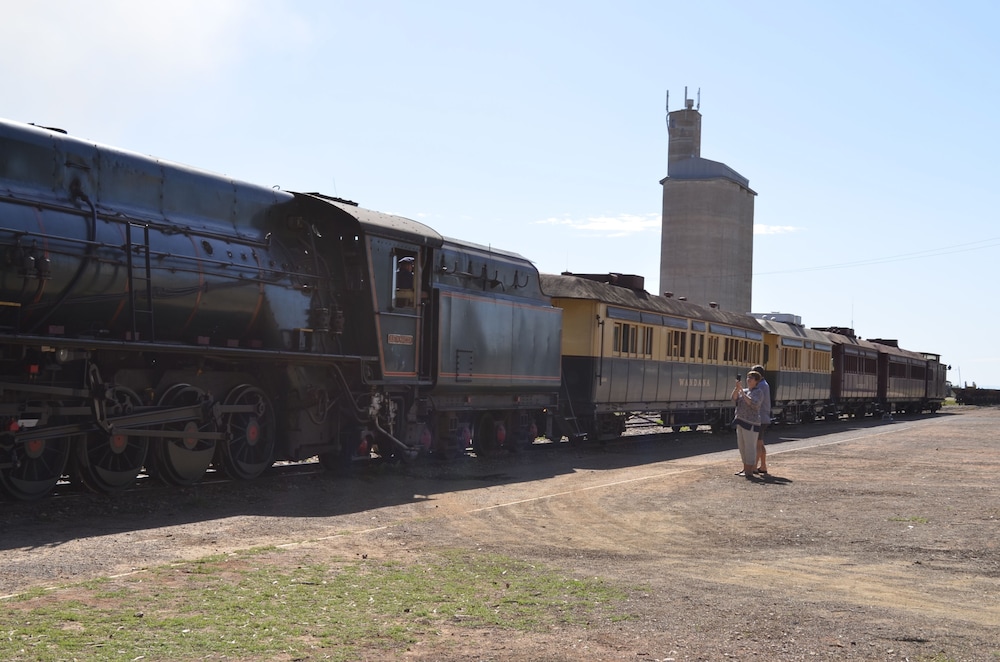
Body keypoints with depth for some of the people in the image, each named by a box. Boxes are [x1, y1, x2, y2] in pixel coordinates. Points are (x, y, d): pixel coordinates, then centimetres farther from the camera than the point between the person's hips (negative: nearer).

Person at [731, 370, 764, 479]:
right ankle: (745, 469, 21)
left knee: (750, 447, -8)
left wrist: (742, 392, -23)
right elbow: (734, 397, -1)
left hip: (750, 423, -9)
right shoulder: (744, 391, 16)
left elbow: (753, 403, -22)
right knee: (742, 447, 12)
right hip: (741, 421, 9)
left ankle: (750, 472, -7)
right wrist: (737, 387, -18)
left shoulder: (758, 392, -6)